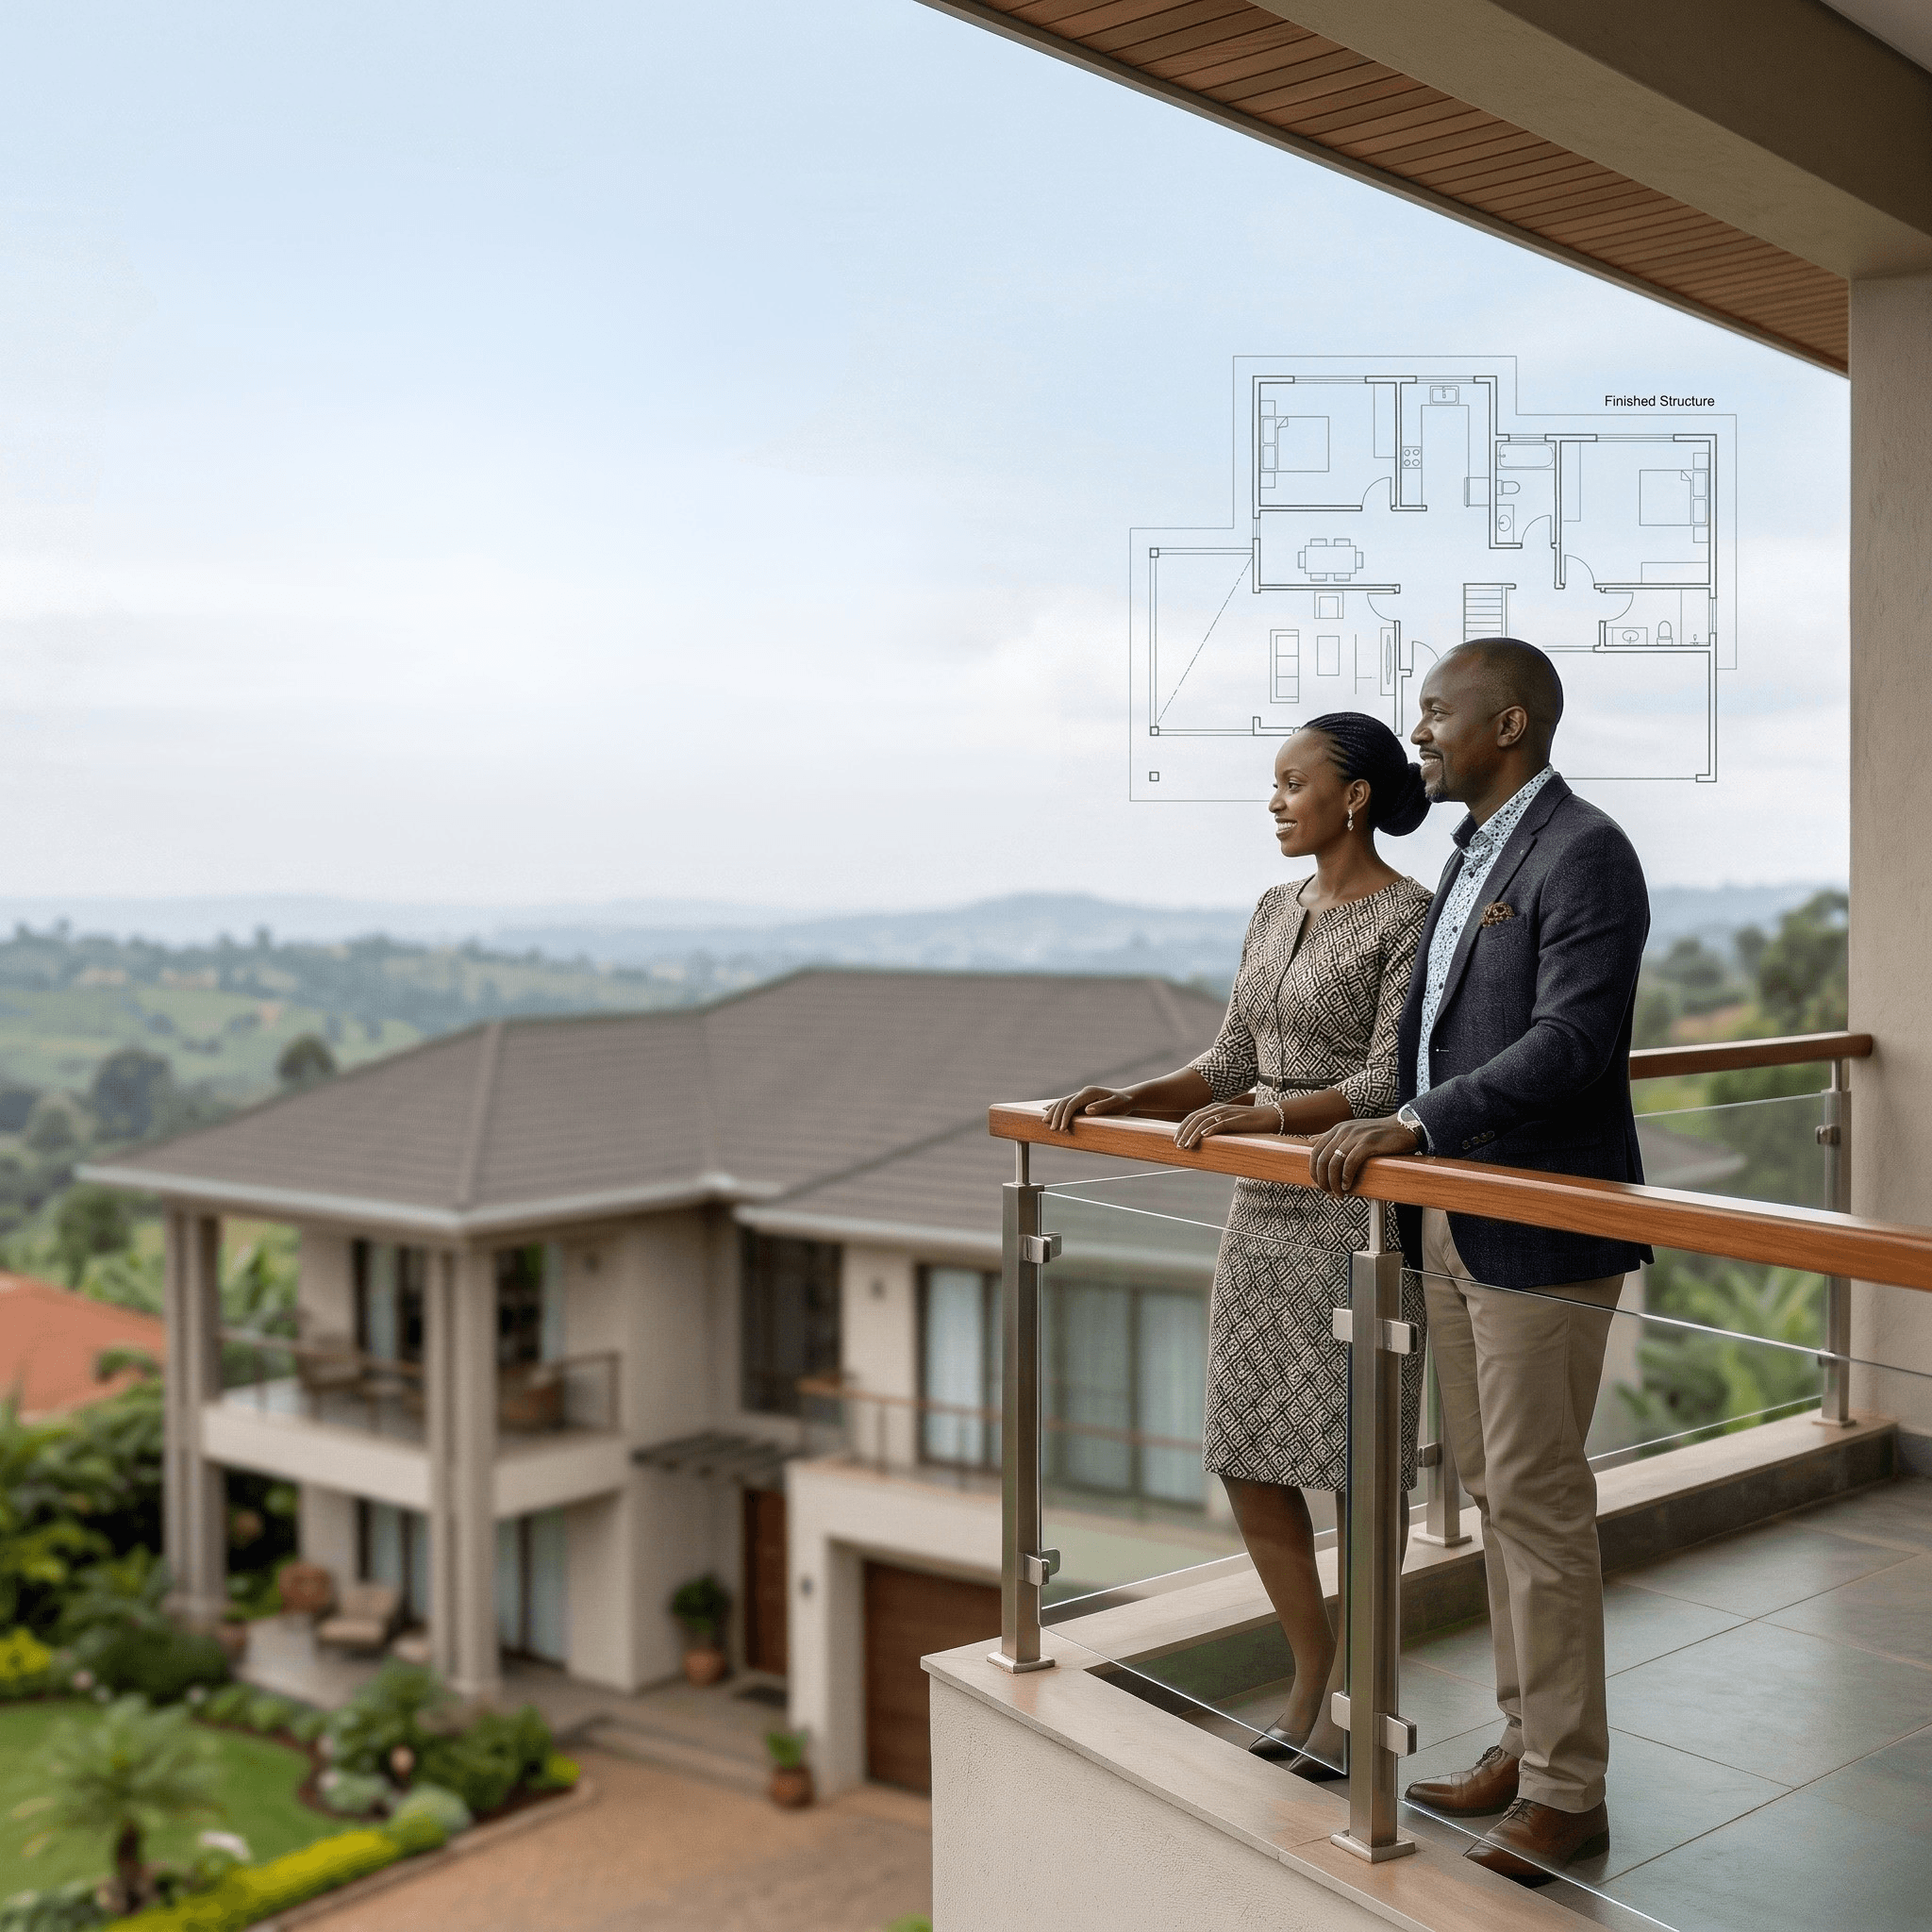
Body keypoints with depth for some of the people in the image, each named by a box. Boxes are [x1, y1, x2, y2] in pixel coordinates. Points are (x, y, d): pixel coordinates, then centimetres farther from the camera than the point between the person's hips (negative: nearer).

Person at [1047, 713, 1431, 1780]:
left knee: (1358, 1462, 4)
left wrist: (1264, 1115, -27)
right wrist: (1131, 1097, 0)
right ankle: (1310, 1678, 28)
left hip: (1359, 1212, -7)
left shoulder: (1407, 918, -10)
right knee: (1248, 1457, 10)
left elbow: (1389, 1087, -17)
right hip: (1266, 1209, 8)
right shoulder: (1275, 911, 12)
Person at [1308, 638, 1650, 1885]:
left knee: (1538, 1503, -2)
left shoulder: (1584, 853, -13)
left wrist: (1413, 1124, -27)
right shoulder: (1475, 855, 15)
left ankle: (1567, 1794, 11)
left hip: (1539, 1232, -9)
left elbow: (1572, 1041, -23)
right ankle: (1528, 1742, 28)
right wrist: (1300, 1107, 16)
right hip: (1451, 1222, 9)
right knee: (1494, 1494, 15)